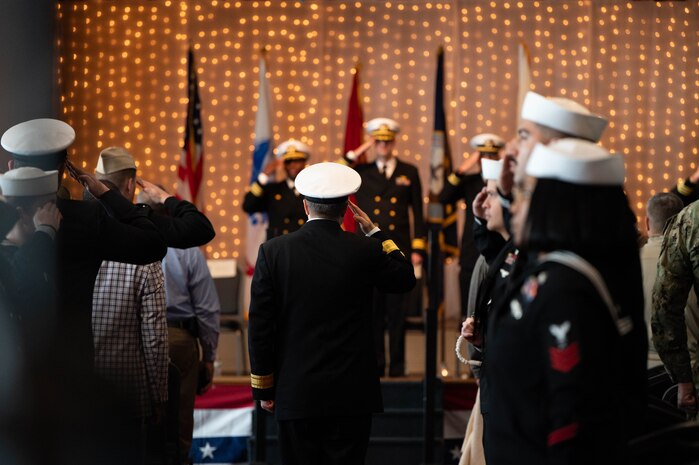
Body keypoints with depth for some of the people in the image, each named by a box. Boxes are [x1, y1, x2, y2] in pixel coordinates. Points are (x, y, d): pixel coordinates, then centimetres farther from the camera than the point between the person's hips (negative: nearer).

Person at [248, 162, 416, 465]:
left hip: (294, 394, 1)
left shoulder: (273, 252, -3)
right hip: (351, 394, 0)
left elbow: (260, 326, -1)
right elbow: (405, 278, 15)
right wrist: (374, 231, 19)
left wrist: (263, 388, 8)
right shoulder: (365, 251, -5)